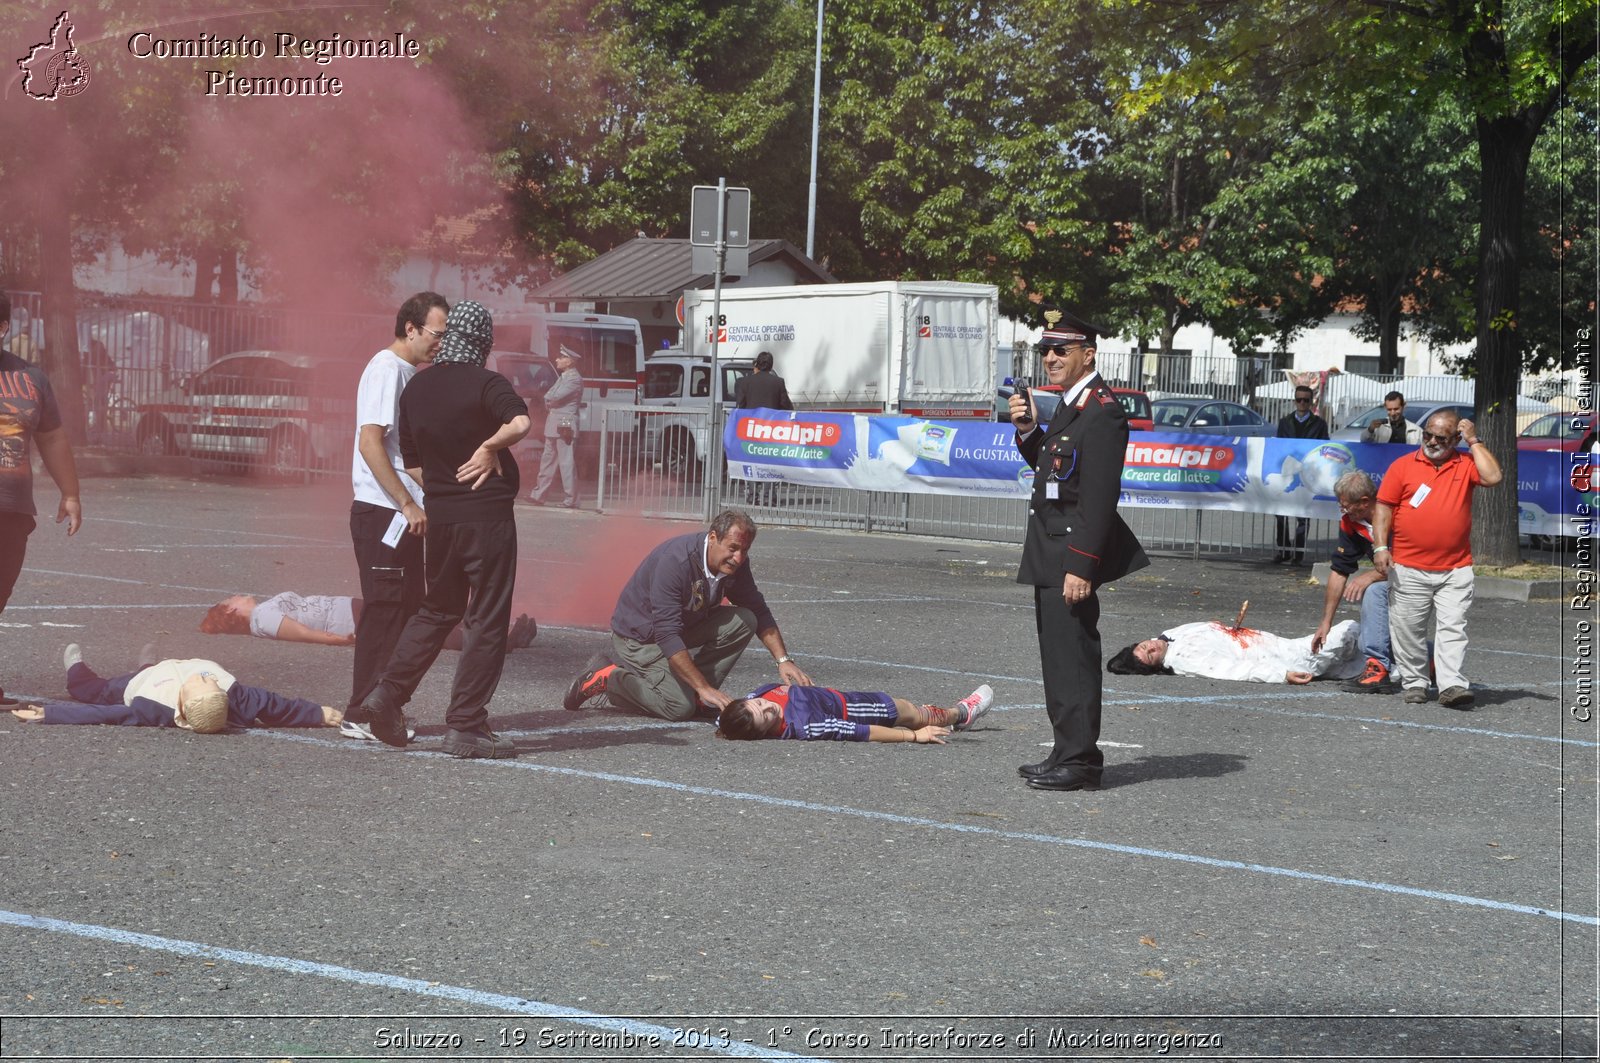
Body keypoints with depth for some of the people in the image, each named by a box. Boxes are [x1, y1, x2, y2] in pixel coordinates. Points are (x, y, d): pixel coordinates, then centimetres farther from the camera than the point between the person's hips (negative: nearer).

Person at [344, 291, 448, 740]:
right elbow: (370, 442, -20)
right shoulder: (387, 369, -12)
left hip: (401, 513, 10)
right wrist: (407, 504, -21)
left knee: (406, 610, 12)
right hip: (381, 513, -10)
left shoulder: (408, 374, 18)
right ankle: (362, 715, -2)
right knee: (384, 613, -7)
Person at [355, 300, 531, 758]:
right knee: (485, 622, 1)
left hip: (439, 517, 6)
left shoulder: (415, 390, 9)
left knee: (437, 610, 22)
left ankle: (388, 693, 10)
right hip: (488, 516, -6)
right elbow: (519, 423, -30)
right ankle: (466, 727, 1)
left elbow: (412, 463, 14)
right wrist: (490, 447, -13)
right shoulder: (485, 383, -10)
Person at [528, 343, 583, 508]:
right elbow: (549, 397, 16)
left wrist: (548, 399, 0)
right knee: (548, 461, 13)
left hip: (565, 426, -10)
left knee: (566, 463, -7)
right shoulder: (562, 377, 18)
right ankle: (538, 495, 19)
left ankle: (570, 500, -4)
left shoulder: (575, 379, -12)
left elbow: (556, 396, -19)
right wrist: (549, 401, -4)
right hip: (553, 425, 10)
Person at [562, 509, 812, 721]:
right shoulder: (676, 561, -32)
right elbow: (667, 635, -36)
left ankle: (691, 690, -7)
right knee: (681, 707, -23)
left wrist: (783, 660, -12)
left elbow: (759, 613, 3)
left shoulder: (735, 564, -9)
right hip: (640, 637, -7)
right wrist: (705, 688, -38)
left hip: (684, 627, 7)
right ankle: (607, 677, -5)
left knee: (743, 621, -12)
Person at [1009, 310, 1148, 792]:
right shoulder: (1071, 404, 15)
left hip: (1073, 553, -10)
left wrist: (1081, 567, -24)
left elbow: (1100, 497, -21)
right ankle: (1070, 753, 21)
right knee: (1059, 653, 14)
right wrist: (1027, 430, 6)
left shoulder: (1101, 411, -17)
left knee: (1072, 656, -8)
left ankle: (1078, 761, -4)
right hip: (1051, 552, 10)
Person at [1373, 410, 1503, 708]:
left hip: (1455, 570, 0)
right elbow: (1384, 507, 3)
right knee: (1408, 630, 5)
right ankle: (1414, 684, 17)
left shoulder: (1465, 465, 7)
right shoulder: (1403, 465, 5)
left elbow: (1493, 477, -12)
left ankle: (1452, 686, -12)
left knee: (1453, 627, -8)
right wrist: (1380, 546, -8)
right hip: (1408, 569, 0)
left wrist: (1475, 442, -5)